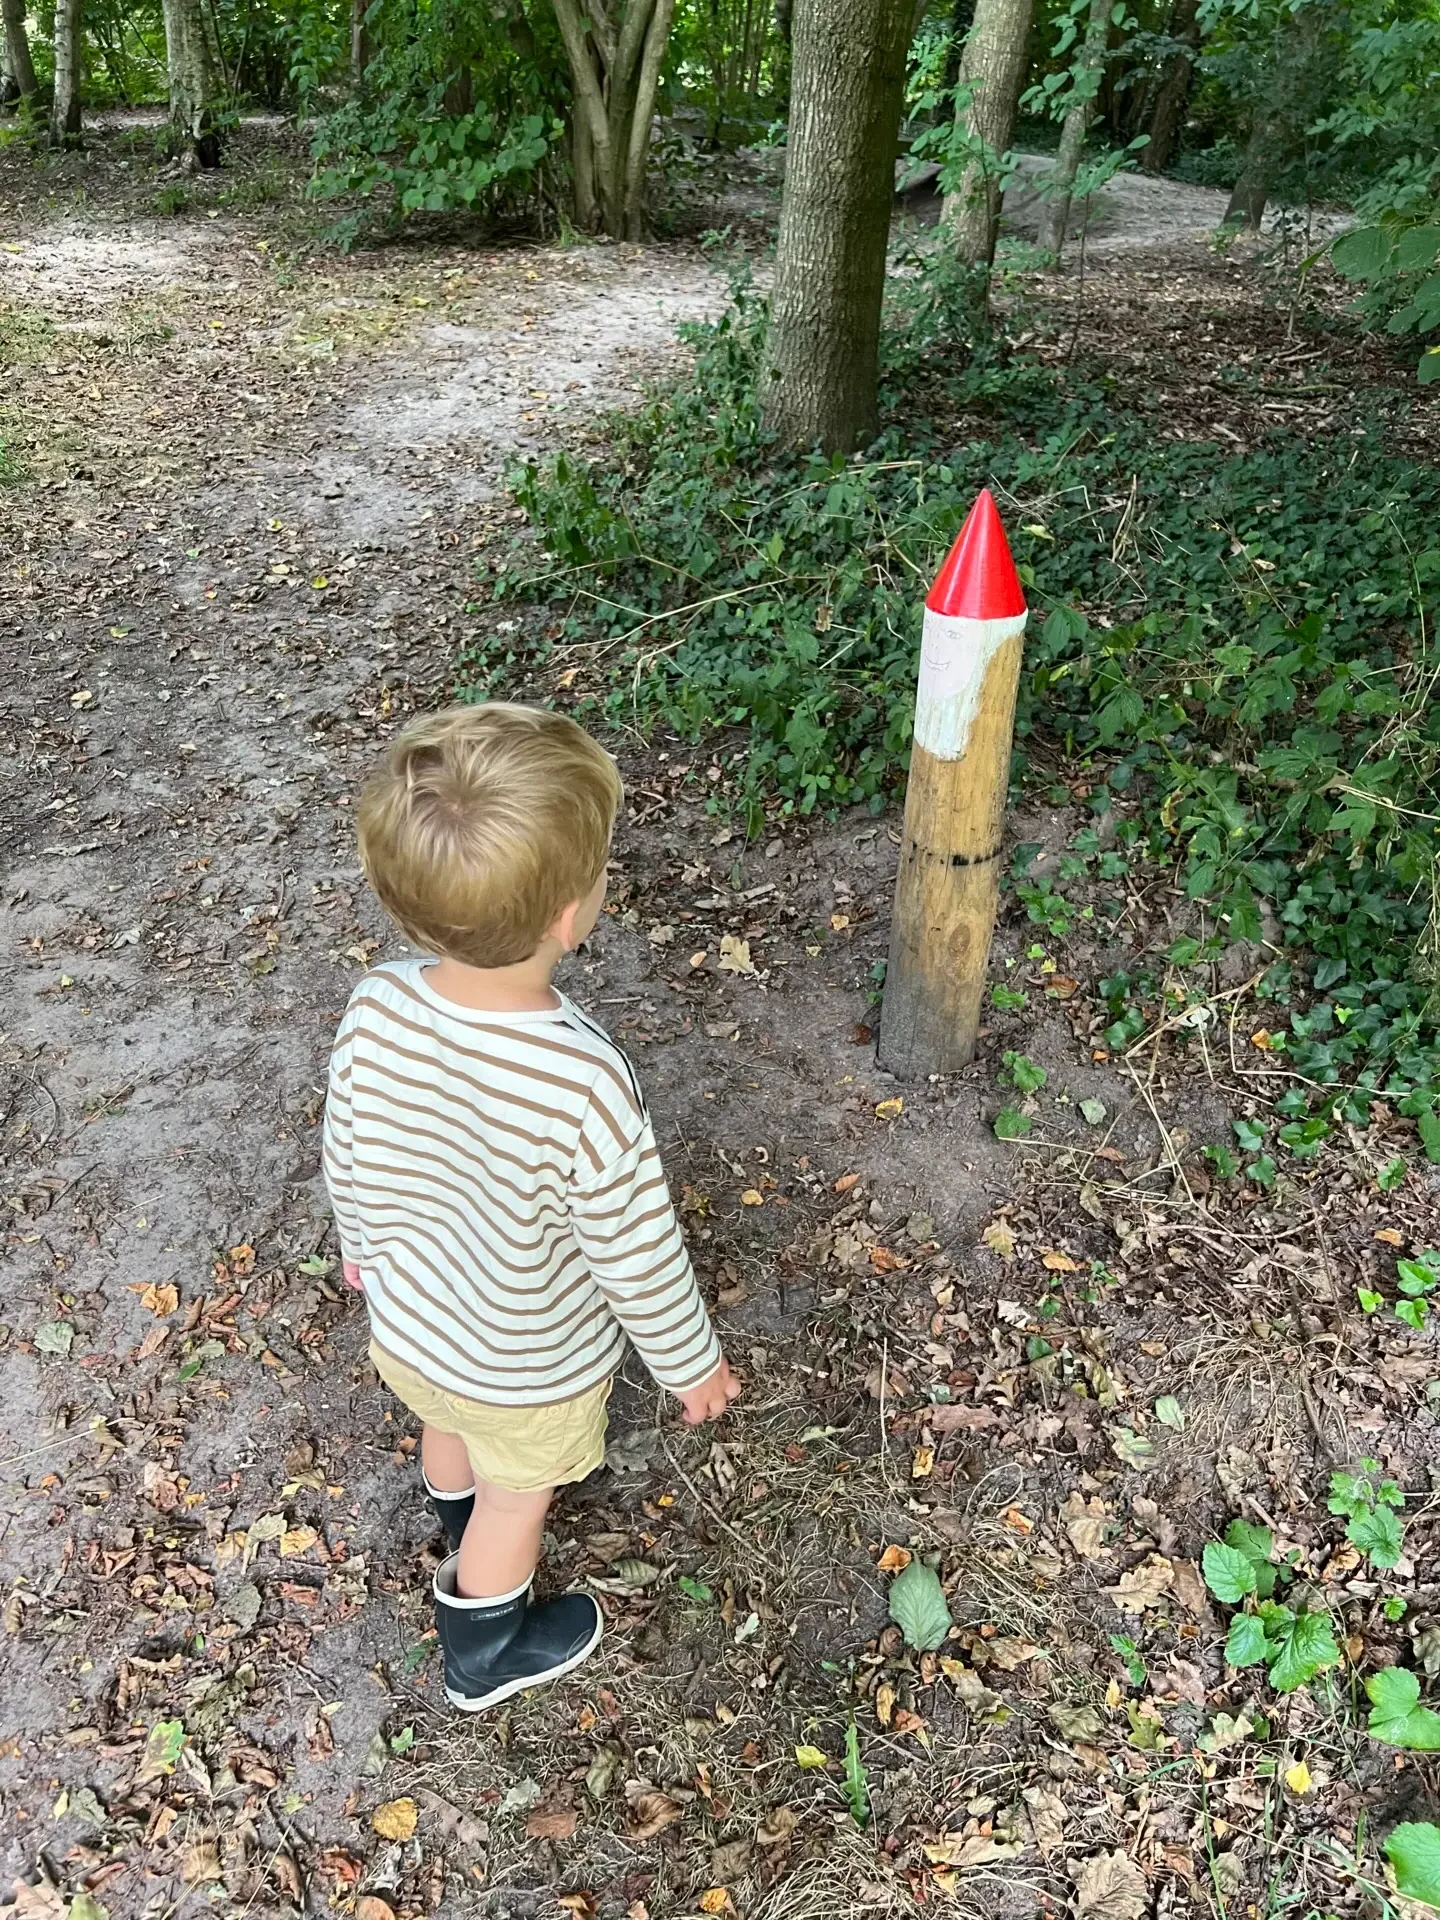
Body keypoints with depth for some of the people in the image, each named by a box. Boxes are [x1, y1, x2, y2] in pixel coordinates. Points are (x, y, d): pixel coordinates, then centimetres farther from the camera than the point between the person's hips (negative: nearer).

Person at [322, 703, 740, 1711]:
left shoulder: (376, 1008, -27)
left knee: (450, 1432, 36)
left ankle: (468, 1548, 69)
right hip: (530, 1365, -5)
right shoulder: (584, 1082, -42)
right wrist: (694, 1364, -6)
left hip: (406, 1323, 5)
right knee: (516, 1498, 26)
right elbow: (638, 1256, -26)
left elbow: (348, 1158, -8)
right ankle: (486, 1651, 56)